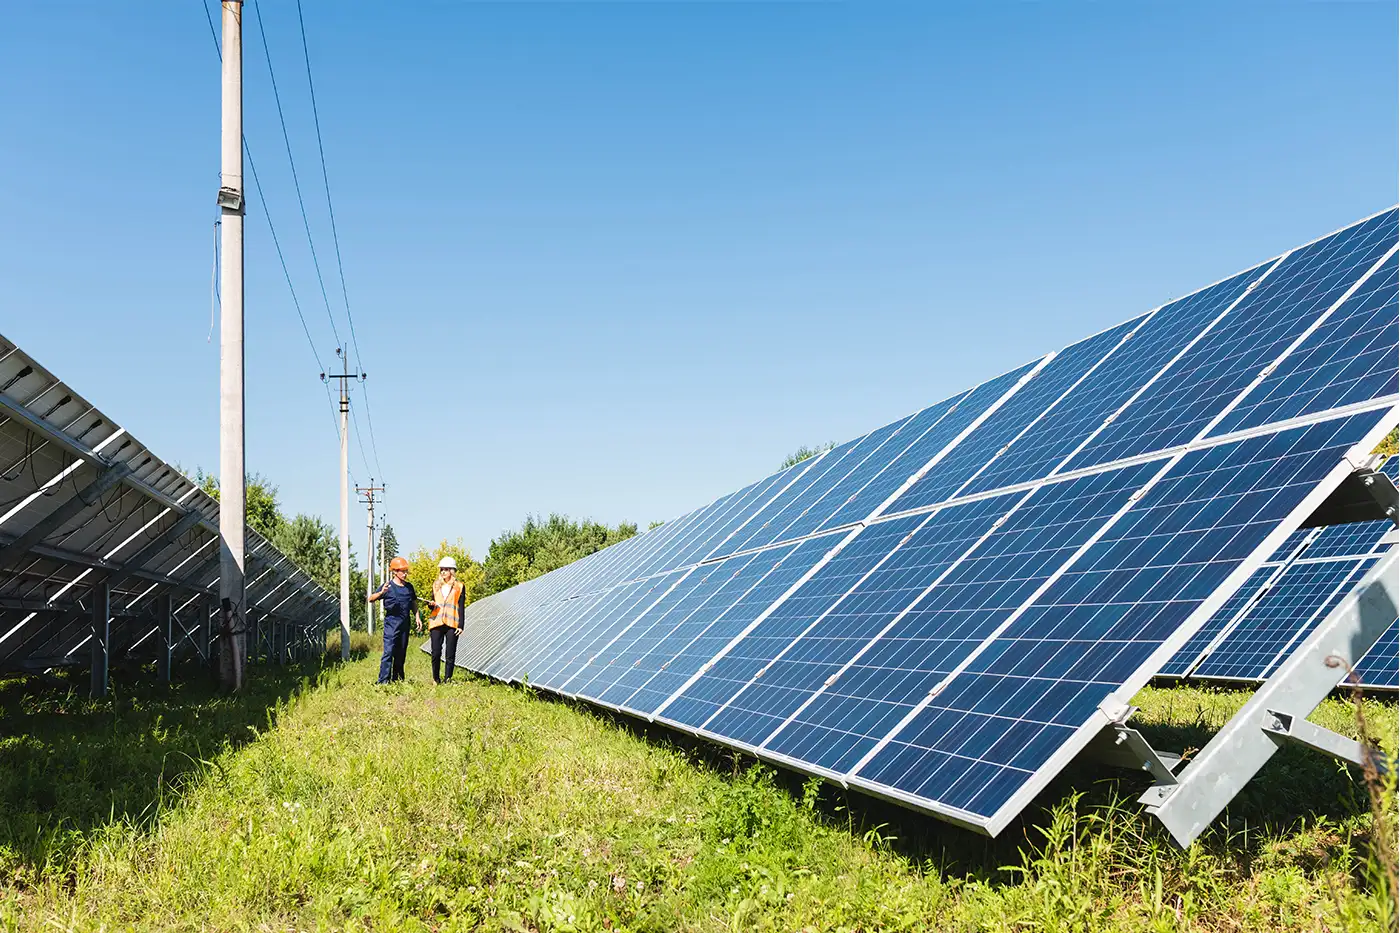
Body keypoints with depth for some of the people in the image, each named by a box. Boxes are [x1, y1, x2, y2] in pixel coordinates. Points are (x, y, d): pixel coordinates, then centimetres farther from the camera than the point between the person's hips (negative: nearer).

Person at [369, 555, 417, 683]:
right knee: (389, 651, -13)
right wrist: (381, 593, -31)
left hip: (405, 623, 6)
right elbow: (371, 599, -13)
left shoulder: (409, 586, 11)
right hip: (391, 622, -6)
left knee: (401, 653, 11)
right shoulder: (388, 586, -6)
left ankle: (397, 679, 20)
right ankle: (383, 680, -14)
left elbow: (414, 603, 22)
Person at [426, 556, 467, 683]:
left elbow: (461, 607, 3)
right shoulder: (436, 585, 16)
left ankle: (448, 680, 4)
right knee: (436, 653, -1)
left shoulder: (459, 586, 5)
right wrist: (431, 604, -3)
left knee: (450, 654, -2)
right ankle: (436, 680, 11)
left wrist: (460, 625, -6)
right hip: (436, 623, 3)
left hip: (452, 624, -3)